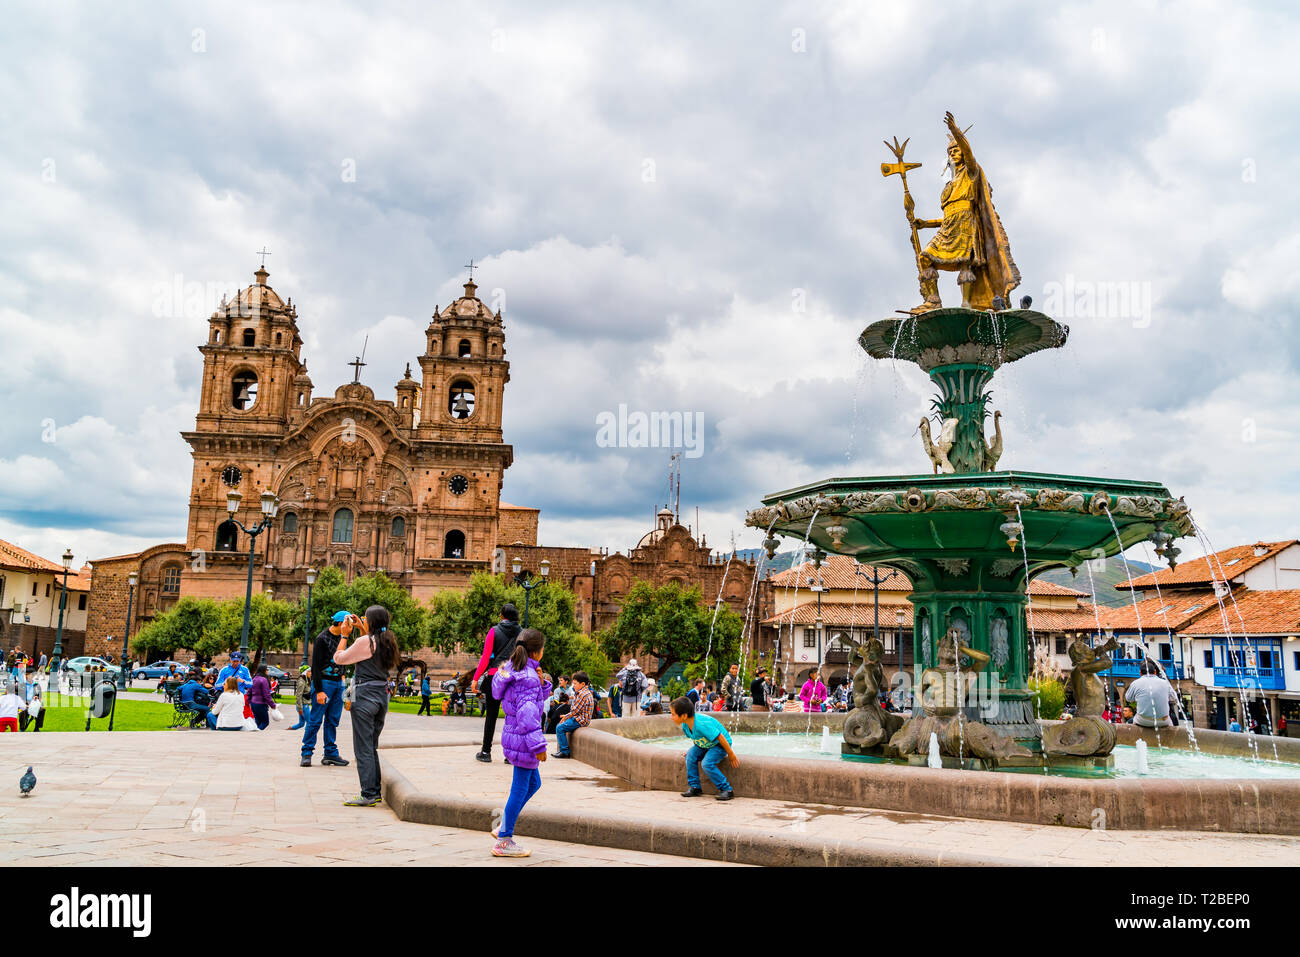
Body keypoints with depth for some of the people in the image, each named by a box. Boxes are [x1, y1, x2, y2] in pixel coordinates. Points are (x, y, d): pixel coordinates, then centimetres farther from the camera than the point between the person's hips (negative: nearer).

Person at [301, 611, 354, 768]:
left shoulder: (341, 637, 11)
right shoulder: (322, 639, -10)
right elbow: (315, 666, -13)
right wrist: (319, 691, -16)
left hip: (338, 683, 7)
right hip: (324, 683, -7)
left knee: (333, 720, 8)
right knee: (315, 720, -4)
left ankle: (331, 753, 11)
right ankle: (306, 753, 4)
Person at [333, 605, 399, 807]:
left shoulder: (365, 641, -14)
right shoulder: (387, 641, 8)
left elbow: (338, 658, -5)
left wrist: (345, 635, 3)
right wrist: (362, 630, 24)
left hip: (365, 695, -8)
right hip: (382, 694, 8)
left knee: (363, 748, -2)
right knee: (372, 746, 16)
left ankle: (369, 795, -1)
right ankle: (376, 792, 19)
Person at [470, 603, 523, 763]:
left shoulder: (495, 631, -3)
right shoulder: (521, 633, 3)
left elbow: (486, 657, -7)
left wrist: (476, 678, -3)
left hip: (494, 676, -2)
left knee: (491, 715, 5)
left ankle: (486, 752, 10)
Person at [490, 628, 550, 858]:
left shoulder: (513, 670, 11)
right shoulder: (528, 677, -20)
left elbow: (542, 695, 20)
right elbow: (527, 713, -25)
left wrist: (541, 682, -1)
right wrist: (538, 744, -23)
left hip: (513, 735, 10)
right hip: (523, 738, -10)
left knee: (534, 783, 21)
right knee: (520, 788, 1)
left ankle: (504, 827, 28)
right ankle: (504, 842, 10)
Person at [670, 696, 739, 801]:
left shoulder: (701, 724, -37)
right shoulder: (685, 726, -10)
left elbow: (720, 738, -29)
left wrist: (731, 755, -21)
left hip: (720, 744, -8)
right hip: (704, 745, 8)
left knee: (707, 763, -27)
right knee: (691, 755, -14)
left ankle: (727, 790, -14)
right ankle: (694, 787, -2)